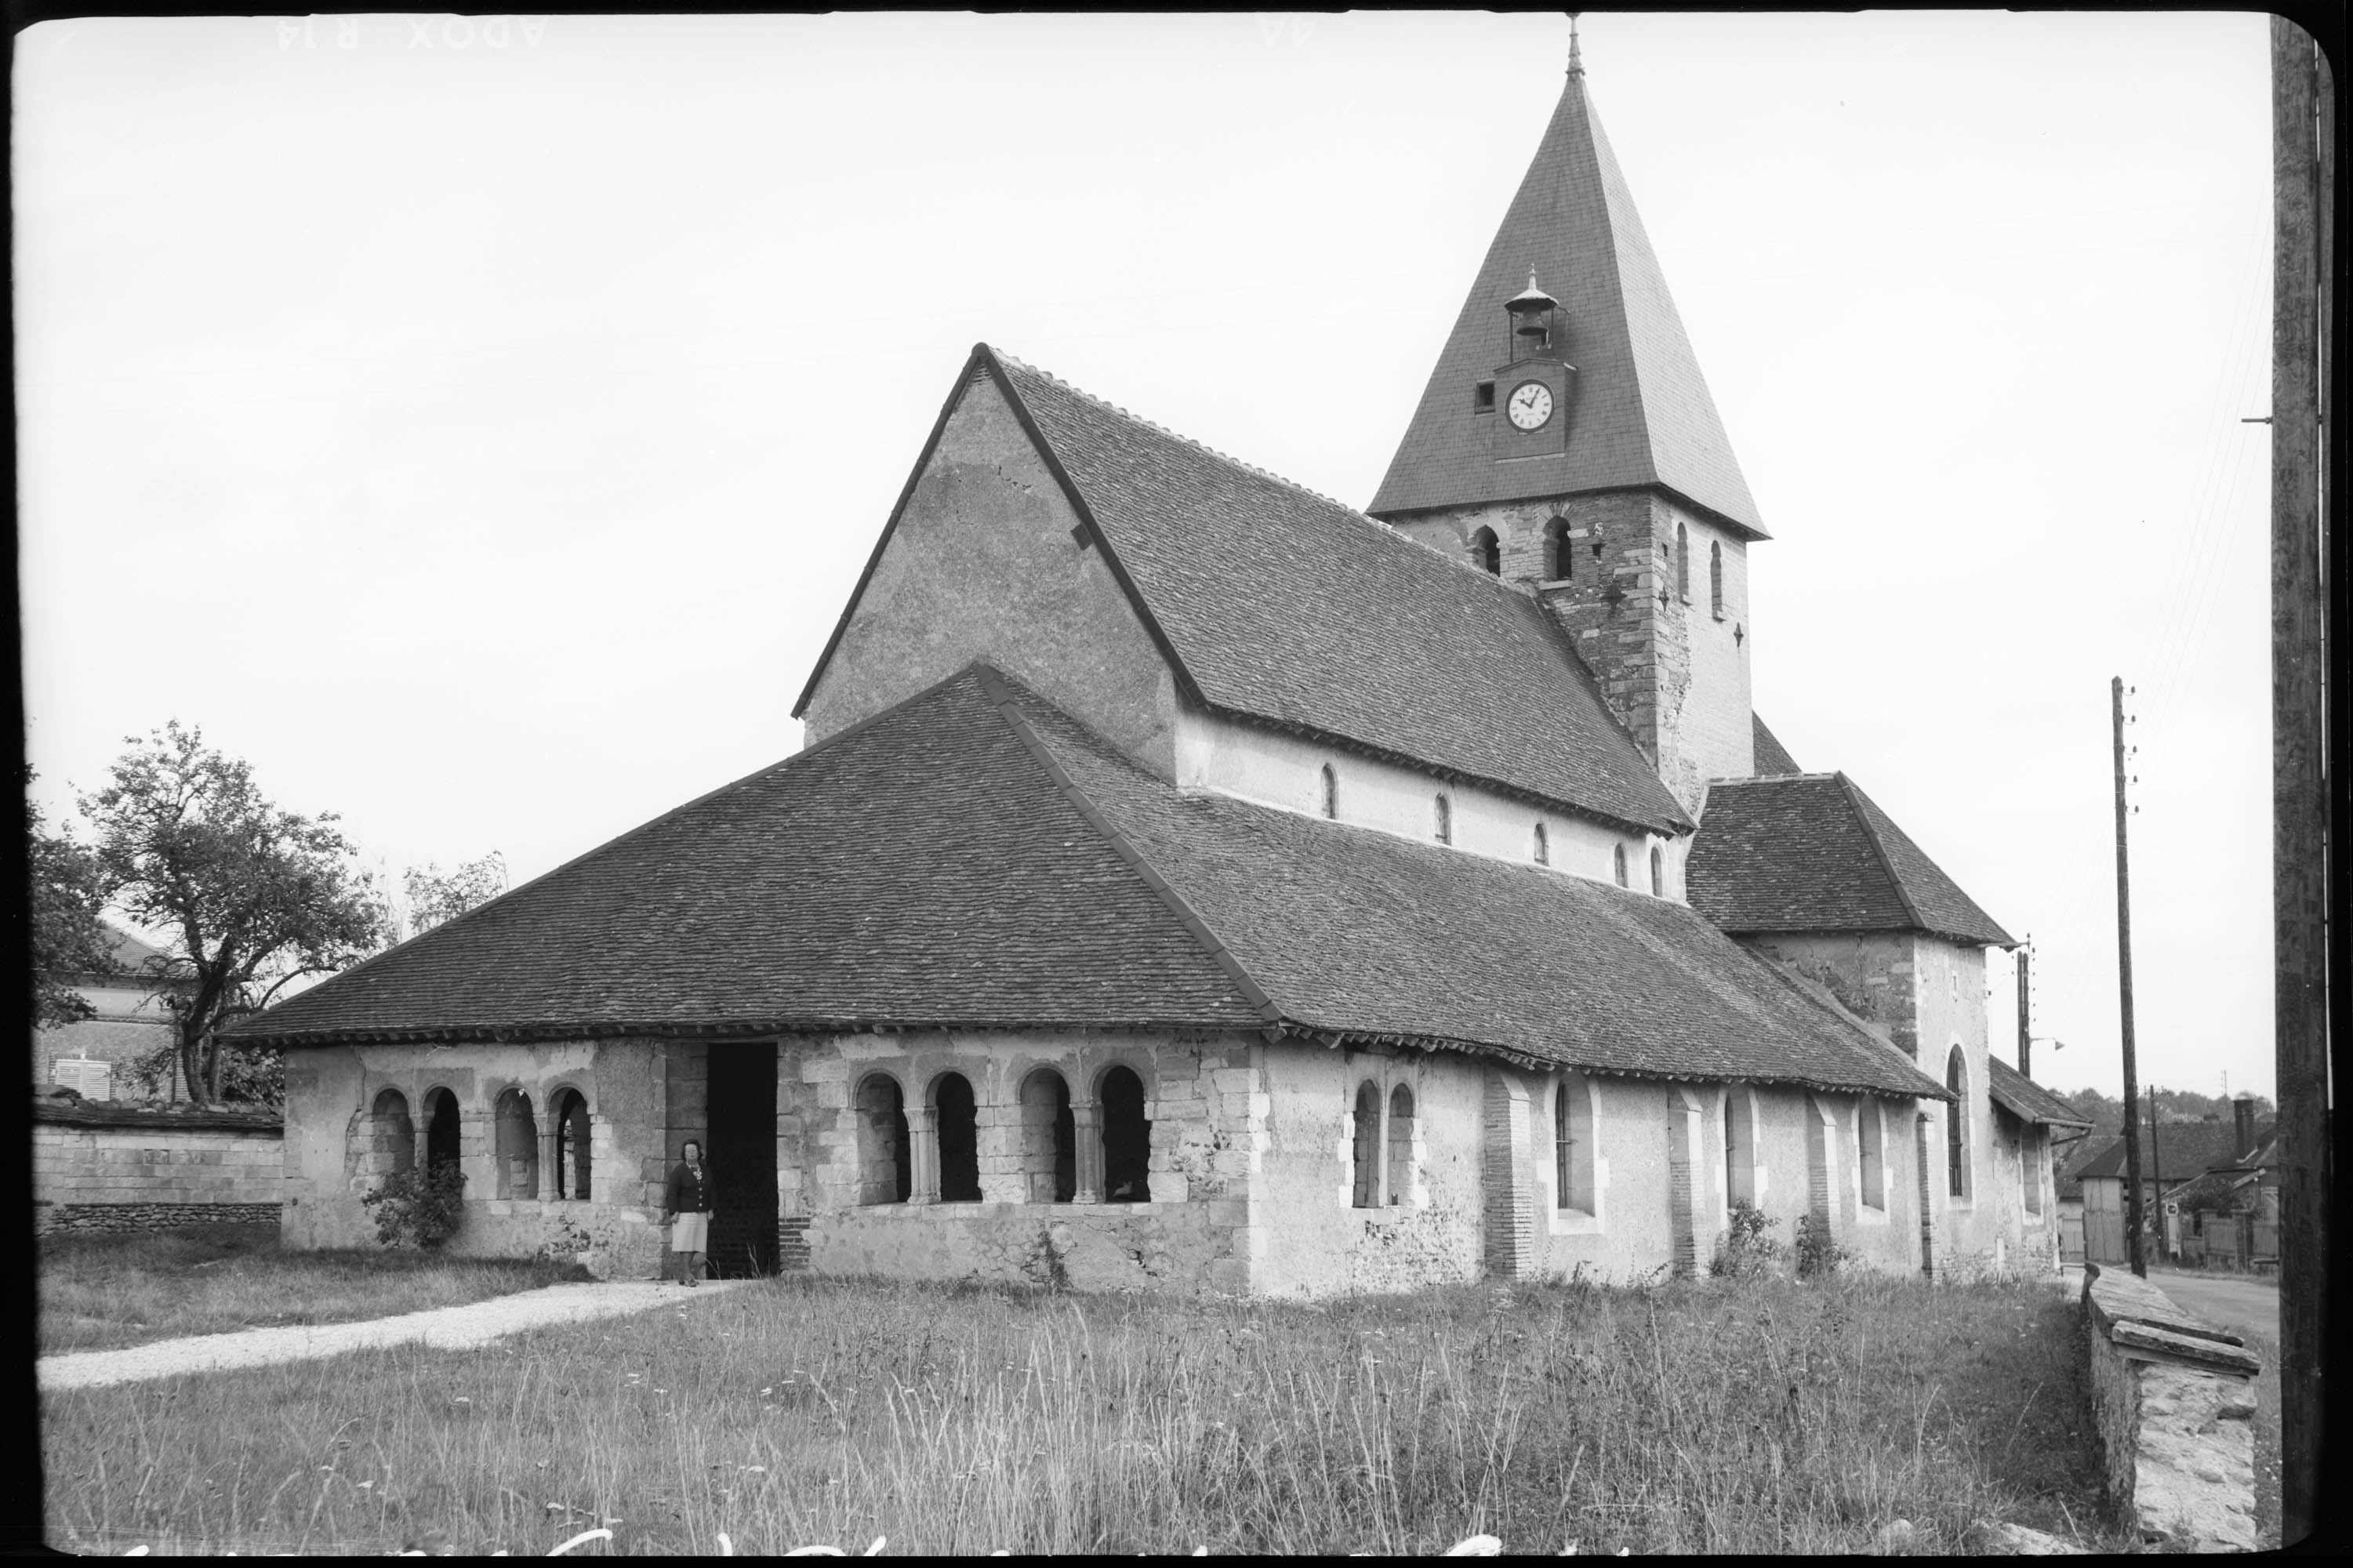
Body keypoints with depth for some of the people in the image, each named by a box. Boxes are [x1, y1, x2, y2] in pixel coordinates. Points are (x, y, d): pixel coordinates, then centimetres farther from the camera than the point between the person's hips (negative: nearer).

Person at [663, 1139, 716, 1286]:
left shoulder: (705, 1170, 12)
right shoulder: (679, 1171, -5)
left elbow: (710, 1191, 19)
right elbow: (672, 1192, -7)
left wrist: (710, 1210, 14)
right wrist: (674, 1212, -13)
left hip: (701, 1214, 5)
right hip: (684, 1213, -5)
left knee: (697, 1245, 0)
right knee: (685, 1244, -8)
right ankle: (686, 1274, -5)